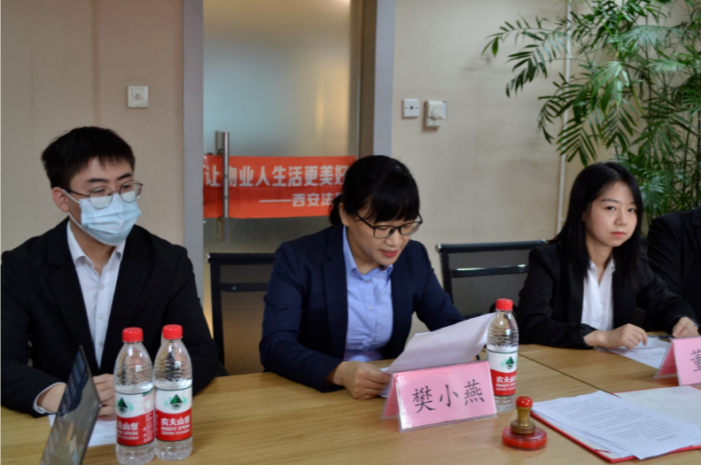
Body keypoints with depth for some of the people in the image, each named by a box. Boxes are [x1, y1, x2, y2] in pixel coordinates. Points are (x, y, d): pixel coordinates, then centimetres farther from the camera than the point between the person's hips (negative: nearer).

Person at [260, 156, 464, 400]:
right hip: (313, 394, -3)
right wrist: (340, 372, -35)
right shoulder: (298, 259, -12)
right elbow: (274, 346, -19)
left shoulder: (415, 258, 1)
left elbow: (451, 326, 7)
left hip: (387, 395, 4)